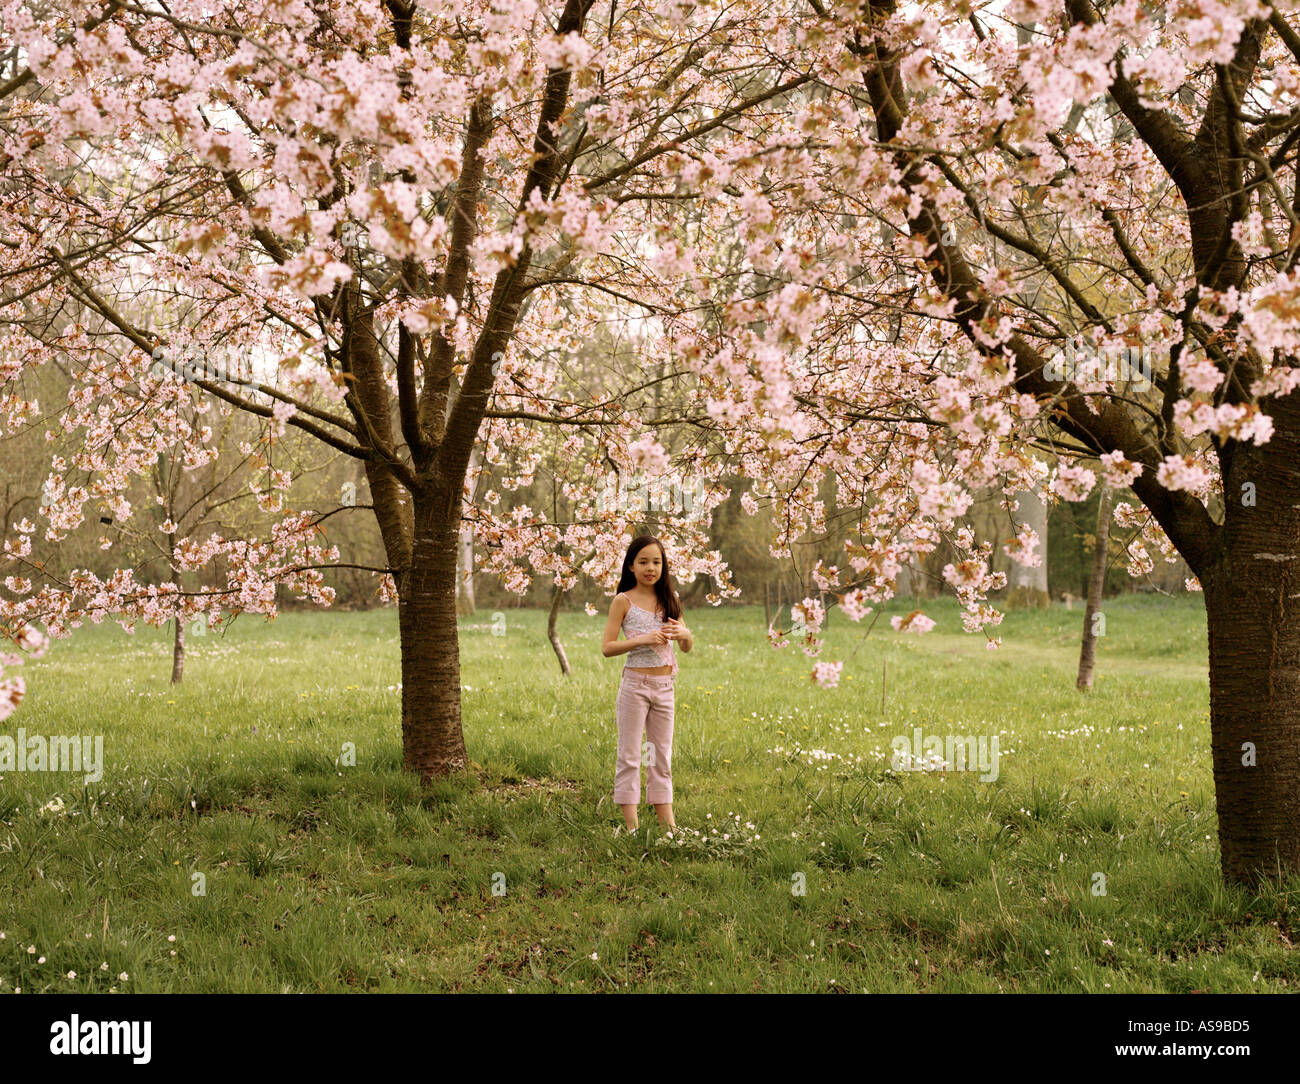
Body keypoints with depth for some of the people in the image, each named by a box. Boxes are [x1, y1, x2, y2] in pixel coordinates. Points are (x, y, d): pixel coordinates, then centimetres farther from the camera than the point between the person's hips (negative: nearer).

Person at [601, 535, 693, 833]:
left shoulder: (669, 600, 9)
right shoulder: (624, 601, -4)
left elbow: (688, 647, 12)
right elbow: (607, 648, -8)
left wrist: (684, 634, -11)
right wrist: (643, 640, -20)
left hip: (664, 686, 5)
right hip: (635, 683, -5)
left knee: (662, 757, 11)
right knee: (630, 756, 0)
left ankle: (668, 825, 16)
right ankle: (631, 826, 5)